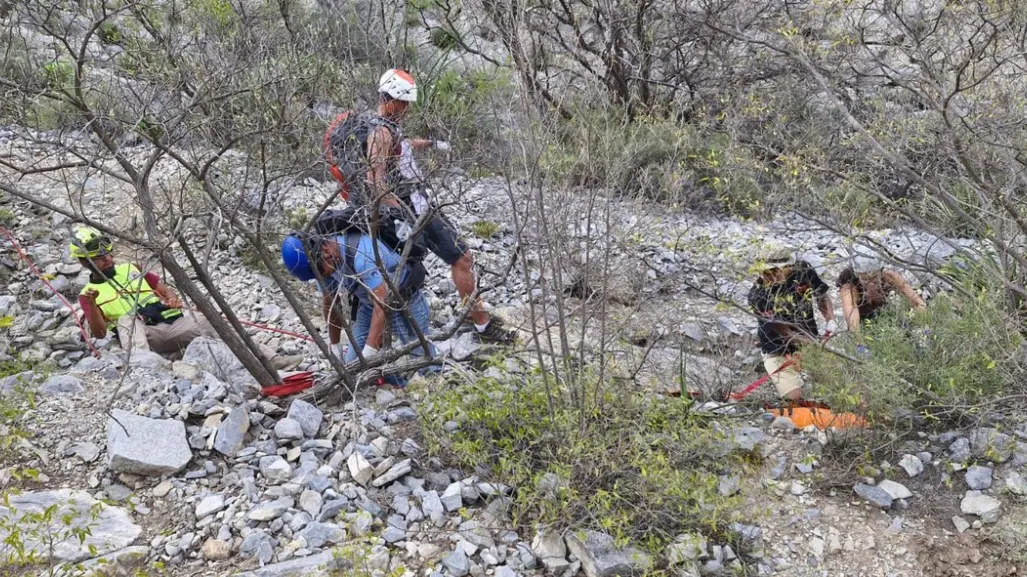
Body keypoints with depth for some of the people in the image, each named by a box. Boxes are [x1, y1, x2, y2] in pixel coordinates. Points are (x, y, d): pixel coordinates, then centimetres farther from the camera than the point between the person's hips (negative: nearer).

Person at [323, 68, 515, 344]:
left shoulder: (385, 125, 13)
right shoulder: (380, 131, -20)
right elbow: (375, 181, -30)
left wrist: (431, 143, 49)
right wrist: (402, 215, -34)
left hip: (416, 203, 11)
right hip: (412, 208, -11)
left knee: (459, 248, 23)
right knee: (462, 258, -8)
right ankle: (482, 325, -1)